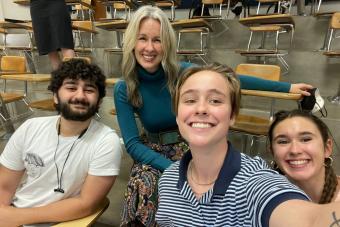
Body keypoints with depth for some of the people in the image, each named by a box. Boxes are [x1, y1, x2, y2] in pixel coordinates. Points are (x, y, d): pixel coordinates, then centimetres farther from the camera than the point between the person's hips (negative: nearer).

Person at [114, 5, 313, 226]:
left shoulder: (182, 72, -15)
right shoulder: (123, 90, -12)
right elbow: (132, 144, -14)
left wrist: (287, 87, -3)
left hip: (190, 145, 0)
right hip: (154, 152, 0)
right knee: (144, 184, -30)